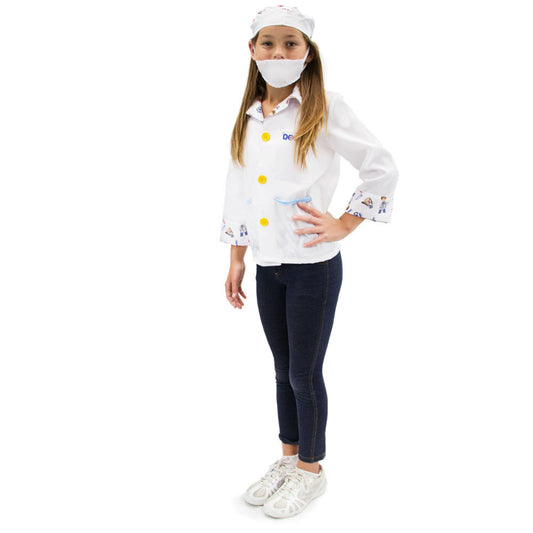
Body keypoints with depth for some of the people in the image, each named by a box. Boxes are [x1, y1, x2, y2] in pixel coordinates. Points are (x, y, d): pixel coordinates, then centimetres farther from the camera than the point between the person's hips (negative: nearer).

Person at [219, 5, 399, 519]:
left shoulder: (325, 107, -9)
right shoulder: (248, 117, 9)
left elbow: (383, 169, -7)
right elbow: (237, 191, 13)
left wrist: (344, 224, -10)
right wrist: (235, 260, 12)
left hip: (313, 266, -5)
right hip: (267, 266, 5)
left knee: (304, 373, 5)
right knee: (283, 369, 17)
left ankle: (310, 469, 26)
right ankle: (288, 456, 36)